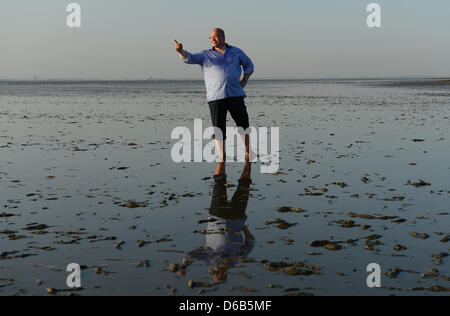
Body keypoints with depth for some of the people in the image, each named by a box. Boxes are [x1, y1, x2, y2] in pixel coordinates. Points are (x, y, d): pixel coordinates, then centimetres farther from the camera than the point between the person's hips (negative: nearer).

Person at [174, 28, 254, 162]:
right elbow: (190, 58, -5)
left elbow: (249, 65, 27)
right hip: (215, 97, -1)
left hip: (235, 94, 1)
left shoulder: (236, 52, 16)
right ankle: (222, 159, 5)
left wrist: (244, 81, 11)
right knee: (218, 129, -5)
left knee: (243, 124, 4)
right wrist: (181, 51, -27)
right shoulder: (206, 55, 11)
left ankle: (248, 152, 24)